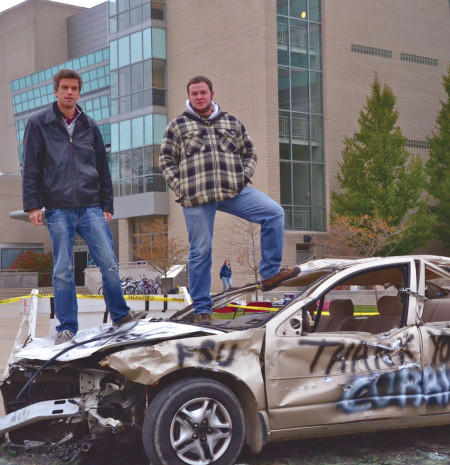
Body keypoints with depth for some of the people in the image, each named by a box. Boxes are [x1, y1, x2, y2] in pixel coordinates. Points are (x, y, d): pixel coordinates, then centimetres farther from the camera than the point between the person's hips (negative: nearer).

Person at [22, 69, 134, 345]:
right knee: (63, 271, 0)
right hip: (58, 210, -2)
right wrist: (32, 204, -5)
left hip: (91, 208, 2)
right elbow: (31, 168, 2)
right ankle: (67, 327, 9)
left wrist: (107, 205, 12)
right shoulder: (39, 125, 6)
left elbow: (103, 168, 16)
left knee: (109, 263, -4)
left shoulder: (90, 126, 13)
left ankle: (121, 316, 13)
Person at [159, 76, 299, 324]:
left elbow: (249, 153, 22)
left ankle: (270, 273, -9)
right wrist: (180, 188, -3)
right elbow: (166, 161, 9)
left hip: (233, 191, 2)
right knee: (200, 252, 0)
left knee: (274, 213, -16)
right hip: (196, 197, -2)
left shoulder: (232, 123, 18)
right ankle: (202, 309, 10)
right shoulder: (177, 126, 11)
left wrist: (244, 177, 5)